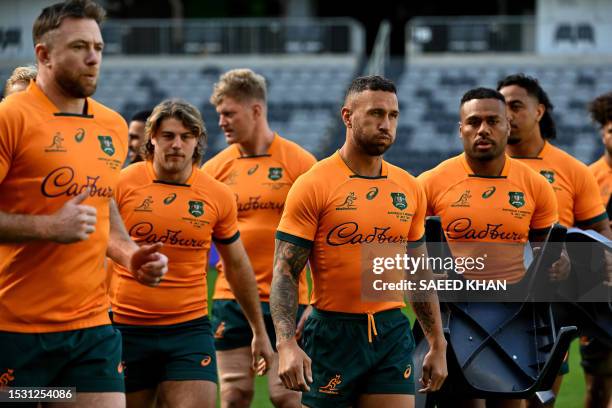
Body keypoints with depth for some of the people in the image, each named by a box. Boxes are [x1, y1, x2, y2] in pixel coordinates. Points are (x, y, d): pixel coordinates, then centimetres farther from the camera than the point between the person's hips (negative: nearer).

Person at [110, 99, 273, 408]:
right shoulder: (123, 183, -4)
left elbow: (237, 266, 14)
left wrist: (259, 331, 19)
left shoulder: (218, 196, 1)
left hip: (190, 328, 0)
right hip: (127, 327, 0)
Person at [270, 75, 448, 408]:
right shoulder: (313, 185, -6)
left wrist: (437, 345, 14)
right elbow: (285, 272, -9)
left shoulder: (410, 189, 9)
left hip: (392, 334, 4)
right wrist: (286, 344, -21)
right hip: (332, 334, -4)